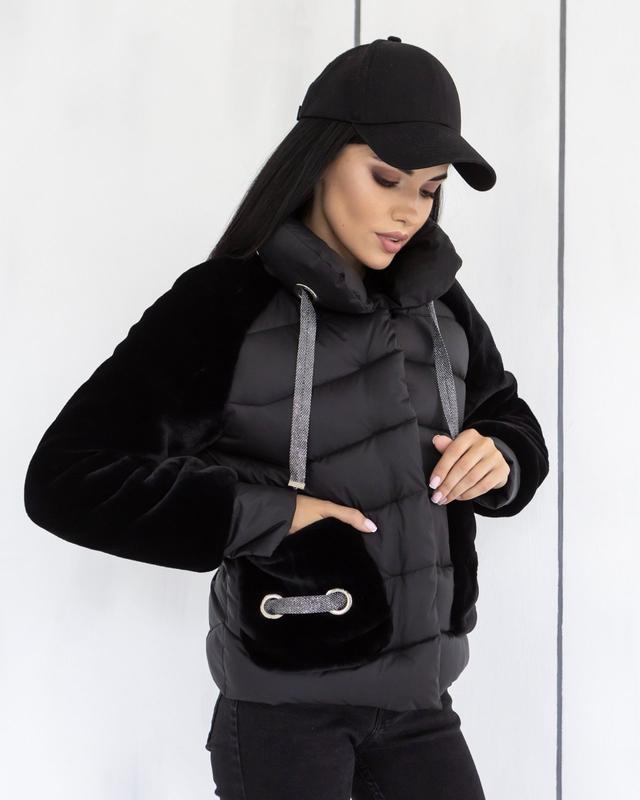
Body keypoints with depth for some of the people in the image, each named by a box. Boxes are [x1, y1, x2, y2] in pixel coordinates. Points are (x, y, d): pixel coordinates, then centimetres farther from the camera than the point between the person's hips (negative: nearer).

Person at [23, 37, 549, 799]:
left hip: (414, 694, 5)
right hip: (286, 701, -5)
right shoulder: (225, 303, -15)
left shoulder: (435, 299, 1)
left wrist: (497, 460, -10)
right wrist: (271, 513, -22)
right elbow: (68, 479, -19)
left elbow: (517, 428, 13)